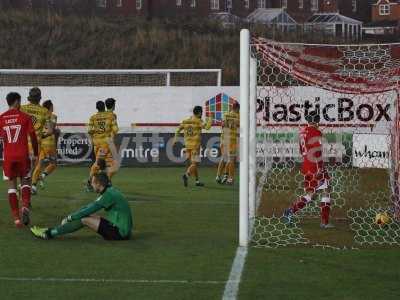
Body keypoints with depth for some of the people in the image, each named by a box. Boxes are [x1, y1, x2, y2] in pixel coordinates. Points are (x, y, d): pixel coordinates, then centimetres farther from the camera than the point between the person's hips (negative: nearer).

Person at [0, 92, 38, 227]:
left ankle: (16, 218, 1)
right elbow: (33, 136, -2)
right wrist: (35, 154, 9)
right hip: (23, 155, -1)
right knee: (25, 181, 14)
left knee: (12, 185, 8)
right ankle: (25, 207, -12)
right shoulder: (25, 117, -2)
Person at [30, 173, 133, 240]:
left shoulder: (109, 194, -18)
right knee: (88, 216, 8)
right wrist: (70, 216, 15)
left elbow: (89, 210, -14)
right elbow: (89, 207, 19)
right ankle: (51, 230, 8)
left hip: (120, 232, -9)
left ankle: (49, 234, -6)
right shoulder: (109, 191, 13)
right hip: (121, 227, 9)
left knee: (84, 220, -12)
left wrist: (69, 218, -4)